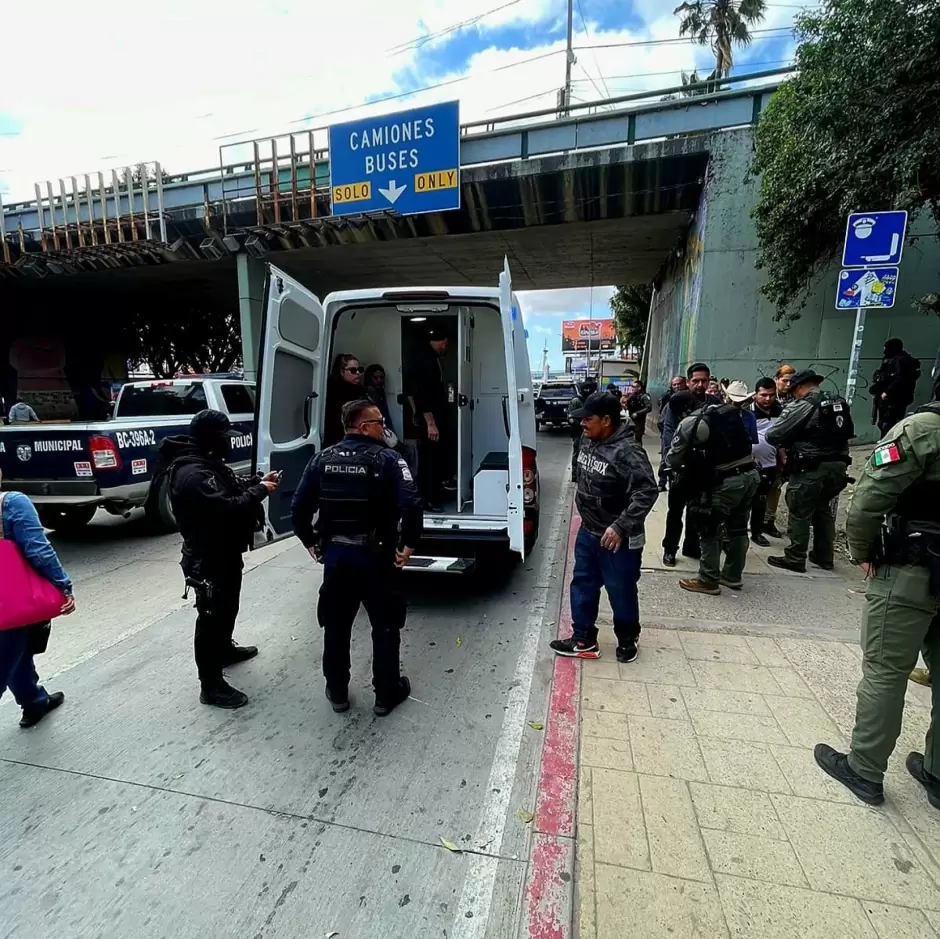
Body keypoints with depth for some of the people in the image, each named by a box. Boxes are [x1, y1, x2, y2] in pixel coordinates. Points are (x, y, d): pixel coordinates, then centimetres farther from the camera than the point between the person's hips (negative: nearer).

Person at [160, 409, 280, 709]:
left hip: (225, 552, 11)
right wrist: (259, 492, -21)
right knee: (211, 617, 1)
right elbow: (227, 509, -34)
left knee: (228, 607, 28)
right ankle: (211, 686, 14)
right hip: (209, 559, -11)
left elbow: (232, 485, 19)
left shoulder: (209, 463, 7)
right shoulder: (191, 474, -27)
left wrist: (258, 482, 1)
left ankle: (225, 649, 50)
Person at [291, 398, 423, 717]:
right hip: (375, 557, -4)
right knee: (385, 627, 14)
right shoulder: (387, 459, -12)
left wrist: (311, 543, 12)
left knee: (336, 626, 20)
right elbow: (411, 506, -24)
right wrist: (409, 544, -11)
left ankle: (337, 693, 35)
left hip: (334, 554, 4)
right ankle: (386, 695, 27)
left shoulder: (323, 458, 2)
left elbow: (299, 508, 1)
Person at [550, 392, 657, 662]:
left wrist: (621, 526, -33)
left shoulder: (627, 452, -24)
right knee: (582, 585, 15)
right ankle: (583, 640, 30)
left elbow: (647, 491, -29)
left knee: (621, 592, 11)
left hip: (618, 539, -8)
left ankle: (627, 640, 35)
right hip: (588, 531, 8)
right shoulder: (588, 440, 2)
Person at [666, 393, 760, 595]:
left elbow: (673, 458, -3)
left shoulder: (691, 422, -9)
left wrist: (682, 467, 19)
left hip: (727, 481, -8)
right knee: (738, 527, 19)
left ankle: (708, 580, 14)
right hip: (750, 475, 8)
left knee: (709, 530, 6)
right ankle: (732, 575, 32)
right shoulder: (729, 410, 12)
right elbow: (746, 440, 20)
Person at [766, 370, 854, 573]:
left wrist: (788, 442, 11)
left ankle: (795, 559, 6)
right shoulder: (840, 403, 12)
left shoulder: (801, 406, -11)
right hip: (838, 466, 8)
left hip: (811, 469, -8)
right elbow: (847, 433, 15)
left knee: (800, 514, 0)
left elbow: (773, 436, -11)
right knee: (824, 511, 17)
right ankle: (824, 557, 26)